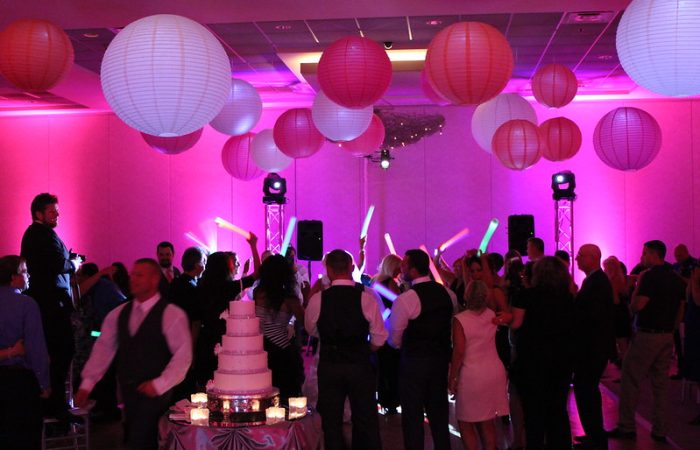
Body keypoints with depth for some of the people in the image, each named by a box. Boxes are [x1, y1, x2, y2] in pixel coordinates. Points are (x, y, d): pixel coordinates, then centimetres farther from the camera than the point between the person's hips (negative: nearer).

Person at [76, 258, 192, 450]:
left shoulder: (172, 315, -6)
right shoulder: (118, 314, 11)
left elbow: (183, 355, -10)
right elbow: (103, 348, 9)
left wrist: (160, 384, -16)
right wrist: (87, 384, 2)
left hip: (154, 393, -5)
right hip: (127, 391, 6)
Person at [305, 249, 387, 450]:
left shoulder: (317, 299, -10)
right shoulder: (367, 296, -12)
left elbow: (311, 329, 6)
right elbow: (378, 339, -7)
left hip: (328, 366, 0)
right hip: (360, 365, 0)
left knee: (331, 421, 13)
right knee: (366, 421, 13)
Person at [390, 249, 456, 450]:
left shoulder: (404, 300, -18)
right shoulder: (448, 294, 1)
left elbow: (394, 341, -11)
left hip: (414, 363, -6)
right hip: (442, 359, 6)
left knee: (413, 418, 3)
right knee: (439, 415, 17)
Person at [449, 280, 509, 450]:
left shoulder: (460, 320, -14)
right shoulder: (491, 315, 0)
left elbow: (459, 351, -16)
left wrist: (452, 377, -7)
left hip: (472, 376, -5)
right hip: (495, 372, 6)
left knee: (465, 423, 7)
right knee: (487, 422, 15)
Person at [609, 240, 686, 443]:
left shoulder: (650, 276, -15)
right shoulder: (677, 279, 10)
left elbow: (636, 306, -20)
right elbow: (680, 312, 14)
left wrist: (638, 284, -8)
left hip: (647, 335, -8)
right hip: (667, 336, 8)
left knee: (630, 380, 0)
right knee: (660, 382, 10)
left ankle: (626, 427, 2)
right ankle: (660, 430, 12)